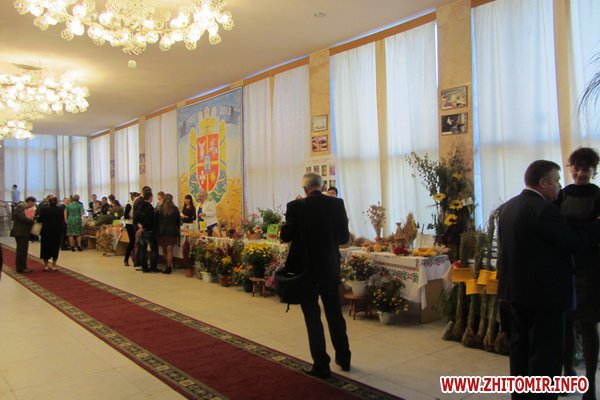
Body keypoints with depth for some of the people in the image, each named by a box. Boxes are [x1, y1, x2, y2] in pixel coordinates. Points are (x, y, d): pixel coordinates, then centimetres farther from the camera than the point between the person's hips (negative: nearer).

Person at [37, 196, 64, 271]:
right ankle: (54, 265, 9)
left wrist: (36, 218, 13)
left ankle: (46, 265, 13)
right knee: (55, 248, 8)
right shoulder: (60, 210, -2)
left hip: (46, 231, -1)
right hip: (57, 232, 1)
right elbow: (62, 221, 0)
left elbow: (40, 219, -7)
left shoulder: (43, 209, -7)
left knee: (45, 248, 11)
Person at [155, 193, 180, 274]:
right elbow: (178, 221, 9)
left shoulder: (159, 209, 2)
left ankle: (169, 266, 15)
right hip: (172, 232, 0)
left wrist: (157, 230, 14)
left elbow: (156, 221, 4)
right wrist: (176, 230, 22)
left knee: (164, 250, 11)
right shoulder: (175, 209, 2)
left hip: (161, 231, 0)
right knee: (169, 250, 0)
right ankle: (169, 266, -2)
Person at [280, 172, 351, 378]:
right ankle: (343, 358, 32)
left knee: (312, 317, 7)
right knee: (335, 314, 19)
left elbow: (285, 236, -6)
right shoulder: (337, 204, -5)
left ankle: (321, 365, 13)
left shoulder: (296, 206, -13)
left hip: (306, 269, -3)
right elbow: (344, 237, 0)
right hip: (330, 269, 3)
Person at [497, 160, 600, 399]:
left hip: (515, 290, 9)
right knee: (546, 353, 1)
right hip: (544, 292, -9)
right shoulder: (544, 209, -19)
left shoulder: (507, 207, 8)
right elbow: (573, 242, -16)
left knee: (521, 347, 18)